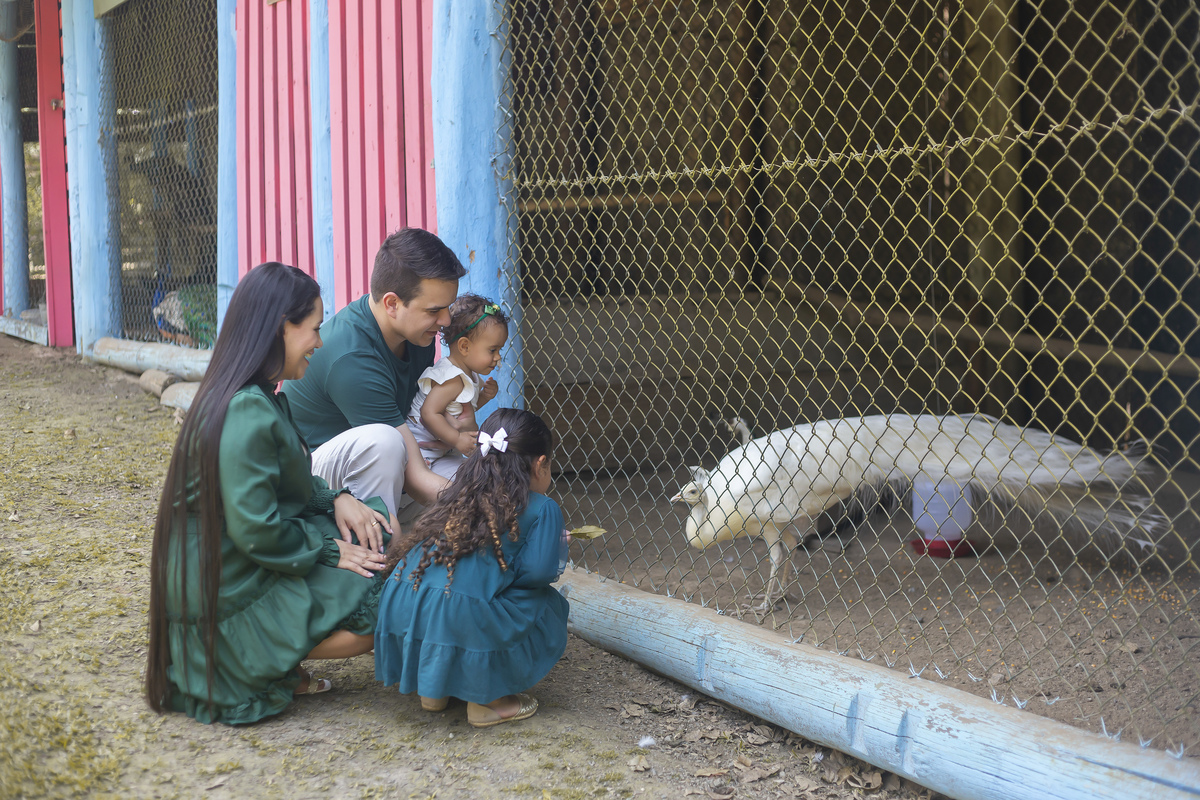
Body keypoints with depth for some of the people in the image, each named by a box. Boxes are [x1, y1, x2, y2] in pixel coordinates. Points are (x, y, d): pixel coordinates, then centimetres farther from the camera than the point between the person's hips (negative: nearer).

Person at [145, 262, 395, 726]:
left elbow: (287, 483, 19)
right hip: (231, 599, -10)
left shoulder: (261, 399, 7)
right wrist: (329, 550, -13)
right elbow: (255, 529, -26)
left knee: (383, 530, 8)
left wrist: (334, 500, 0)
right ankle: (254, 666, -2)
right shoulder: (248, 413, -25)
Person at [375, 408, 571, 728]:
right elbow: (537, 572, -3)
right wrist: (559, 546, 22)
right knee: (546, 606, 16)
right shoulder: (543, 509, 6)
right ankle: (486, 700, 15)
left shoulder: (462, 493, 23)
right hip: (461, 620, -6)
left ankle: (431, 689, 32)